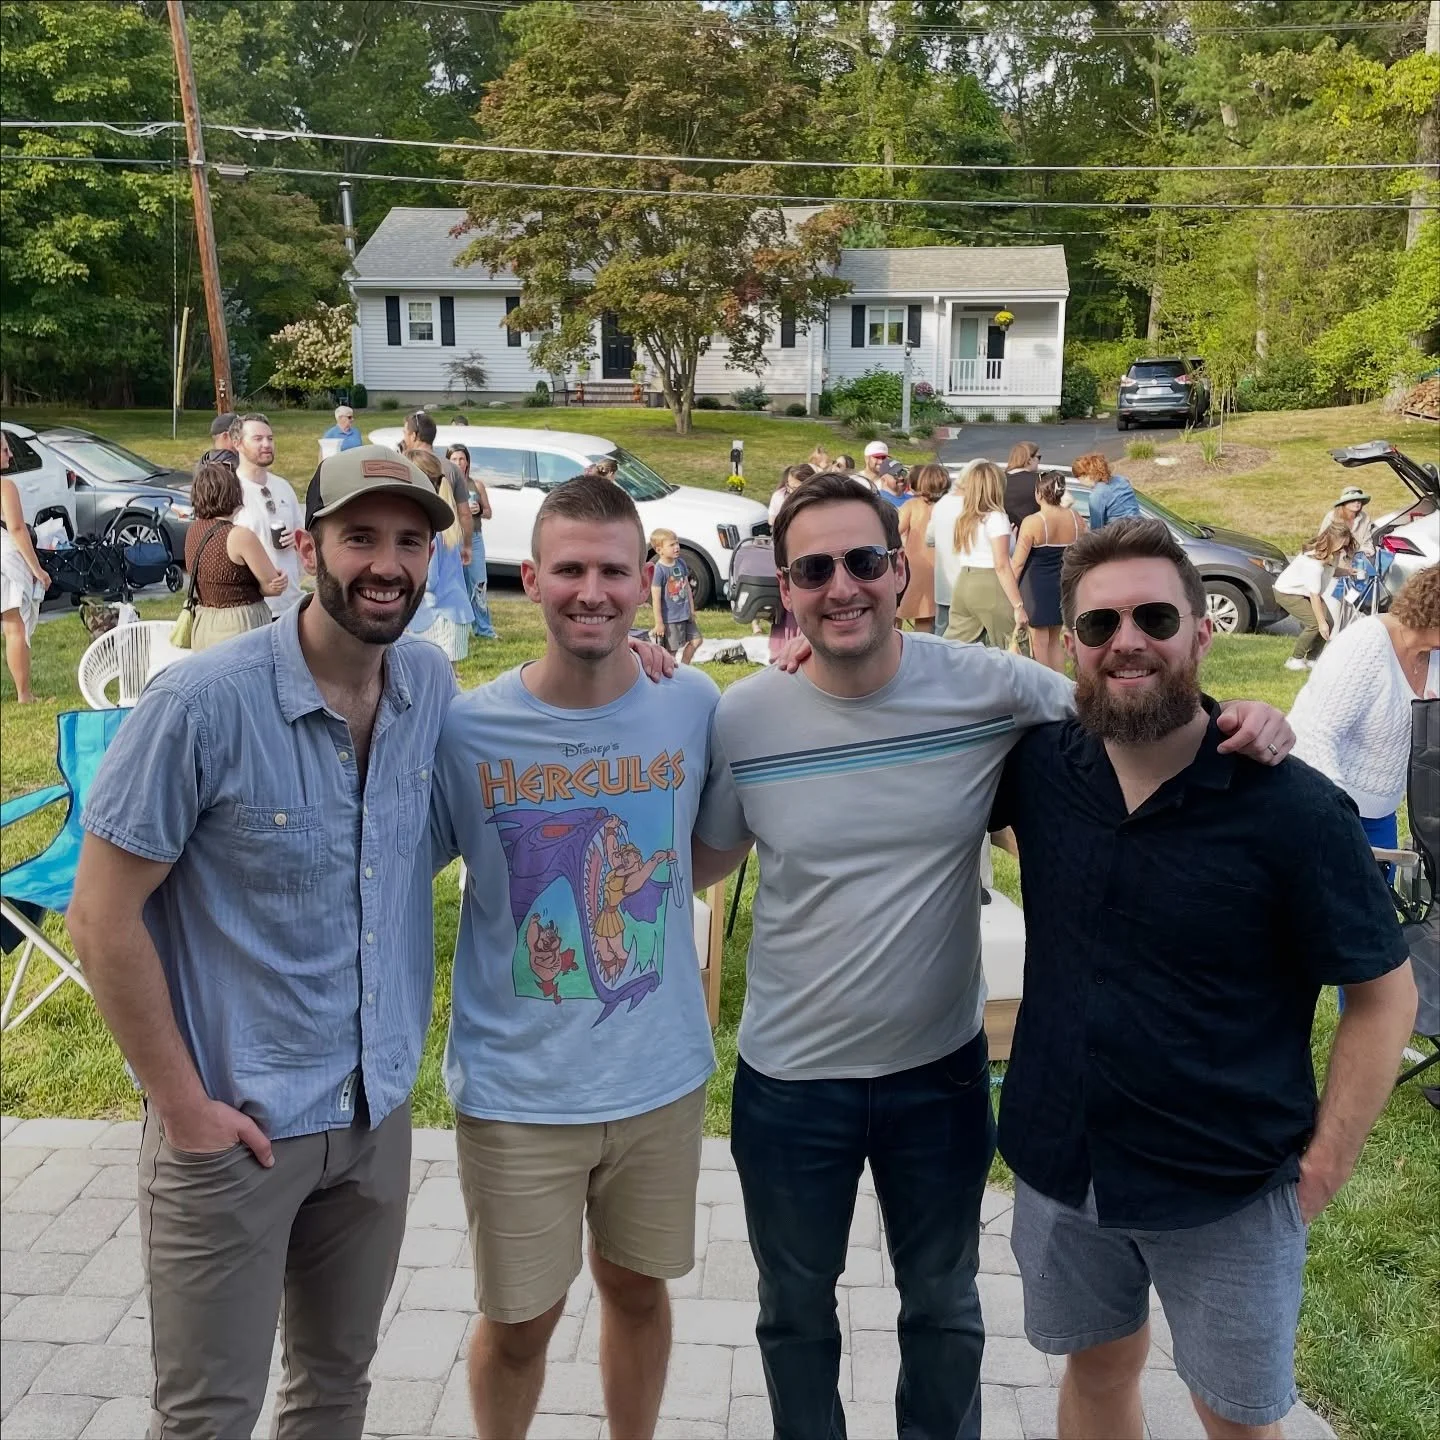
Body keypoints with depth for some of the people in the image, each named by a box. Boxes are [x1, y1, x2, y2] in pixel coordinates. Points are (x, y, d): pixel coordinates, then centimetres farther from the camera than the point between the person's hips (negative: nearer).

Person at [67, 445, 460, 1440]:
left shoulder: (431, 684, -4)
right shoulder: (201, 705, -20)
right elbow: (104, 920, -14)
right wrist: (183, 1104, -12)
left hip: (379, 1110, 5)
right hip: (233, 1124, -4)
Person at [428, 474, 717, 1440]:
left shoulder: (694, 704, -8)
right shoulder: (467, 728, -14)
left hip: (663, 1075, 2)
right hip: (516, 1090, -2)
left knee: (638, 1288, 22)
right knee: (519, 1321, 15)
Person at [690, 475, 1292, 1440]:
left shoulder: (989, 688, -15)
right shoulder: (742, 719, -13)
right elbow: (699, 866, 0)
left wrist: (1248, 722, -21)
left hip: (942, 1067, 0)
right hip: (790, 1080, 0)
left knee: (944, 1305, 25)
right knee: (797, 1309, 23)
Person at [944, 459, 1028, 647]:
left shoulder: (964, 517, 13)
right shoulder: (995, 518, -9)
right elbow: (1002, 566, -14)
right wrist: (1018, 606, -14)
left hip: (963, 583, 7)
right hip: (989, 586, -7)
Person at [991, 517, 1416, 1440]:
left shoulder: (1295, 811, -17)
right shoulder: (1038, 765, -8)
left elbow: (1384, 996, -8)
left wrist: (1320, 1174, -11)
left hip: (1228, 1193, -2)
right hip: (1060, 1166, 3)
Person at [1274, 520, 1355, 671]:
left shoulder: (1332, 553, -12)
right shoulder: (1313, 561, -35)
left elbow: (1330, 571, 8)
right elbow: (1314, 595, -31)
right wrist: (1321, 622, -27)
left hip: (1305, 591, 8)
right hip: (1287, 592, -8)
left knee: (1327, 622, -4)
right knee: (1314, 623, -20)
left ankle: (1311, 660, 8)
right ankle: (1295, 660, -5)